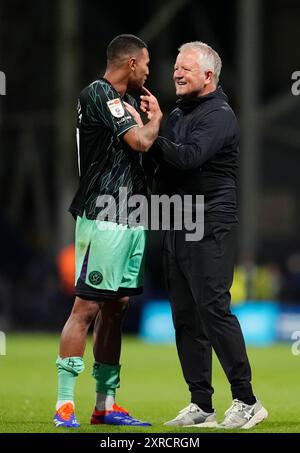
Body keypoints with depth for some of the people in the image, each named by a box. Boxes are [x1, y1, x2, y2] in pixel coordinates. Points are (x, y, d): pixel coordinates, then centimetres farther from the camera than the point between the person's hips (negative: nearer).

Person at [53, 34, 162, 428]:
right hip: (103, 218, -10)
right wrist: (155, 117, 2)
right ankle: (65, 404, -11)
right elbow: (140, 141, -19)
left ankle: (105, 404, 14)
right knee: (87, 307, -10)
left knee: (116, 307, 10)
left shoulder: (121, 101, 20)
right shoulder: (99, 94, -10)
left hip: (129, 219, 10)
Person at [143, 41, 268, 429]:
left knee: (213, 309, -14)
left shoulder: (219, 117, -8)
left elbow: (188, 157, -23)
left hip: (210, 226, -9)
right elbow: (160, 159, 16)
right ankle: (201, 406, 10)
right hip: (177, 228, 9)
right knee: (186, 318, 6)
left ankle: (246, 401, -10)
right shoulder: (177, 115, 20)